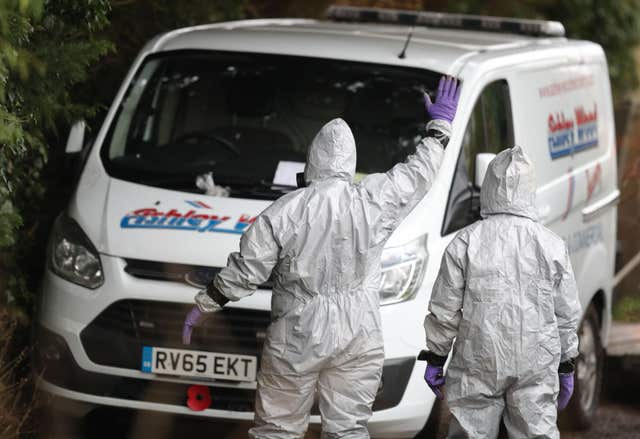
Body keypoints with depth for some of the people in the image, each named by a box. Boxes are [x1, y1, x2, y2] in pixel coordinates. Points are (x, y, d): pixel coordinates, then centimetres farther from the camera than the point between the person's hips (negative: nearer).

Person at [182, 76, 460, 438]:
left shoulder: (284, 212, -9)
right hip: (358, 341, 2)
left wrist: (203, 306, 9)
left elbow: (245, 272, -5)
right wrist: (441, 125, 28)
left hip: (295, 342, -2)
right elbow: (420, 172, 12)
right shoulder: (375, 200, -5)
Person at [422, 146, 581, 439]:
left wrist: (435, 359, 9)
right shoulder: (551, 245, 0)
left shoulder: (466, 242, -6)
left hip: (479, 362, -2)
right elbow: (567, 315, 6)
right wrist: (566, 367, 16)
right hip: (537, 367, 2)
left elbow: (444, 311, -3)